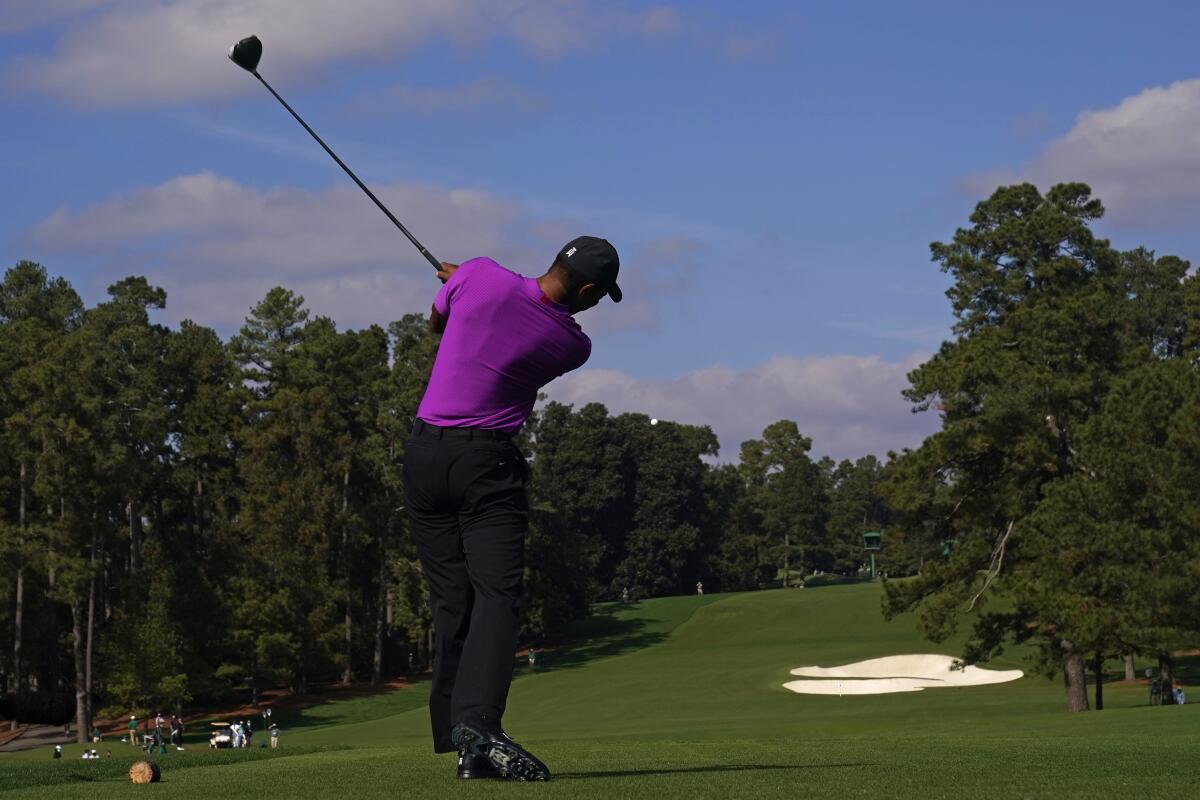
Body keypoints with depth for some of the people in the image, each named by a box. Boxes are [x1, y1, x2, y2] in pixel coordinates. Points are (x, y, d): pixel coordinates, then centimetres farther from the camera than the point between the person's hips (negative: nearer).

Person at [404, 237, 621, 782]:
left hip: (425, 454, 4)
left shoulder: (479, 276, -4)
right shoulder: (572, 345, -5)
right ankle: (478, 722, -32)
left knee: (450, 602, 6)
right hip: (488, 462, -4)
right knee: (497, 594, -10)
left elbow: (436, 321, 16)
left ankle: (463, 745, 5)